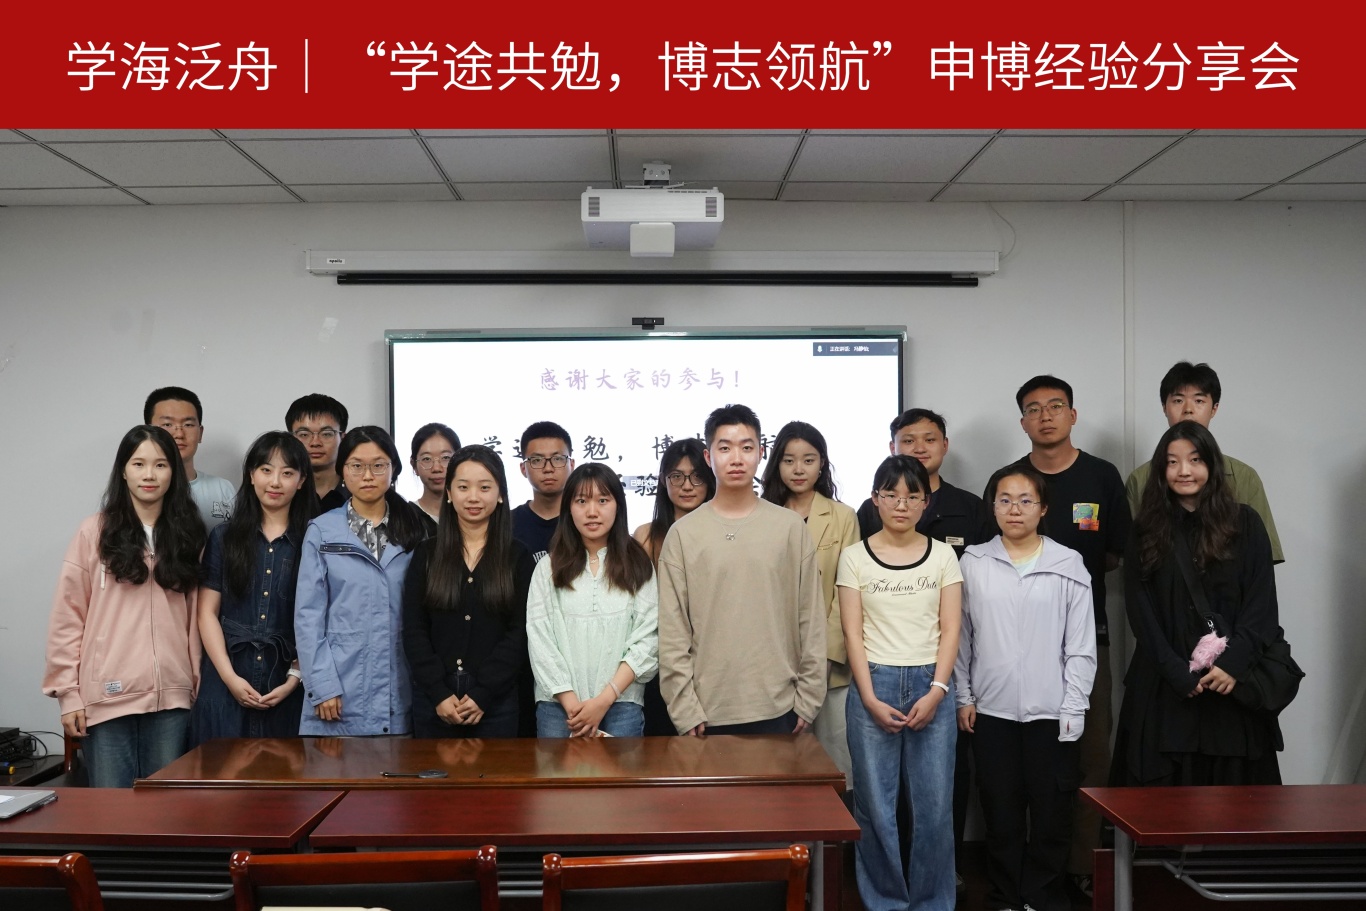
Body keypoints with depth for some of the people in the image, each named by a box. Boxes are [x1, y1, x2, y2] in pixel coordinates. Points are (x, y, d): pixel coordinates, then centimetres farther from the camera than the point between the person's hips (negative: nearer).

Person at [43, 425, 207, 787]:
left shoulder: (188, 535, 9)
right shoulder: (94, 532, 0)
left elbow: (196, 617, 9)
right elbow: (68, 617, 0)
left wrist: (201, 684, 6)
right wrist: (68, 692, -4)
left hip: (171, 696, 2)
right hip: (108, 695, -2)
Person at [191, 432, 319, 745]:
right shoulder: (224, 537, 8)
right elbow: (207, 612, 3)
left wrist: (294, 679, -8)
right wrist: (230, 677, -7)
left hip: (287, 687, -1)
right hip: (226, 685, 1)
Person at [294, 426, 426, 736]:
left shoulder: (414, 532, 7)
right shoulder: (322, 531, 2)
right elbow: (308, 615, -1)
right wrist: (322, 685, -8)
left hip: (399, 693, 2)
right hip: (340, 693, -1)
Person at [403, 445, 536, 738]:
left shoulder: (518, 558, 3)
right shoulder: (427, 554, 6)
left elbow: (520, 633, -3)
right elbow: (414, 631, 1)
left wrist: (481, 694, -12)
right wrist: (439, 693, -10)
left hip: (495, 700, -1)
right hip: (433, 700, 1)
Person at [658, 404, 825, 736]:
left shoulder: (790, 526, 1)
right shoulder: (683, 533, -1)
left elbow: (810, 621, 3)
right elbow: (672, 634, -2)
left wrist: (808, 699, 0)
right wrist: (684, 709, -6)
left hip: (778, 708, 1)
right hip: (708, 711, 0)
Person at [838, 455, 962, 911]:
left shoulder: (943, 555, 5)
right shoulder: (855, 556, 2)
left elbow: (950, 631, 2)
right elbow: (852, 634, -1)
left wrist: (936, 691, -9)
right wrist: (870, 699, -10)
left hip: (931, 685, 1)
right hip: (873, 685, -1)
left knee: (934, 804, 2)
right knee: (875, 805, 3)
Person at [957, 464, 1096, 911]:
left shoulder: (1068, 565, -1)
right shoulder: (973, 563, 2)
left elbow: (1081, 645, -1)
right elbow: (961, 637, 7)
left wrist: (1073, 709, -4)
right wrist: (963, 697, 4)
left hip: (1051, 712, -1)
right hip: (991, 711, 1)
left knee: (1051, 814, 6)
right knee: (1001, 813, 10)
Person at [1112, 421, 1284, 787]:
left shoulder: (1245, 523, 5)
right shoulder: (1147, 531, 6)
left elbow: (1262, 601, -1)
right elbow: (1140, 609, 1)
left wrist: (1234, 662, -13)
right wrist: (1178, 672, -9)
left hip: (1232, 686, 0)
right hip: (1163, 687, 0)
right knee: (1164, 790, 1)